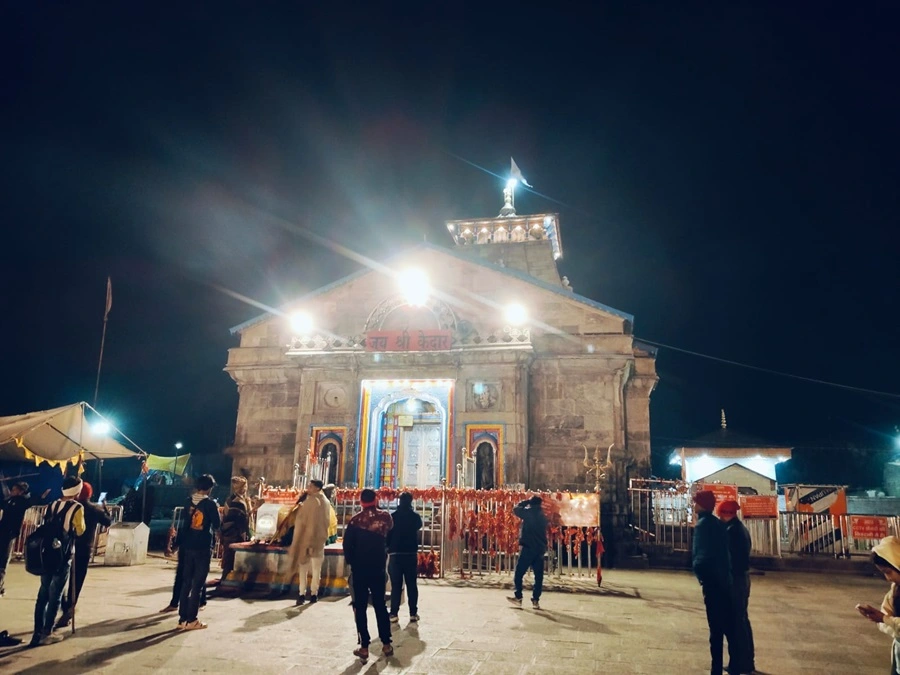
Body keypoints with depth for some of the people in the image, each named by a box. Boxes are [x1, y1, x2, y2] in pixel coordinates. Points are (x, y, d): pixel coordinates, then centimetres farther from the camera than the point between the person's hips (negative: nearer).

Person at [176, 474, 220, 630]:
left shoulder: (189, 502, 4)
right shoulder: (210, 504, -11)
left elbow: (184, 524, 12)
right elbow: (217, 525, -6)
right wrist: (217, 512, 9)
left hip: (188, 547, 5)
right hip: (203, 547, -5)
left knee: (186, 583, 11)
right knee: (197, 585, 1)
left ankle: (182, 618, 14)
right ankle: (191, 620, 3)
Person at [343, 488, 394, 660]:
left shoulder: (356, 520, -10)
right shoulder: (385, 516, -3)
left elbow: (347, 545, -10)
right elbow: (390, 528, 19)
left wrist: (351, 561, 4)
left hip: (359, 568, -2)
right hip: (378, 568, 2)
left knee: (360, 607, 5)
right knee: (380, 605, 12)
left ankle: (364, 647, 3)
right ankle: (386, 644, 13)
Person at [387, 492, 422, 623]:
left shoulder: (393, 517, -7)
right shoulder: (415, 517, -2)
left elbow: (387, 535, -2)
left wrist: (388, 546, 15)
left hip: (395, 554, -1)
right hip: (411, 554, 1)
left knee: (396, 586, 4)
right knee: (411, 585, 8)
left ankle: (394, 613, 2)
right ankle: (413, 613, 8)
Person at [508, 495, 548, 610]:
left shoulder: (529, 512, -7)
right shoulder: (543, 516, 11)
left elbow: (516, 509, 7)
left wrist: (526, 502, 13)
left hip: (528, 548, -6)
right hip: (540, 549, 6)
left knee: (518, 574, 3)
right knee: (539, 576, 7)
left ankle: (518, 598, 3)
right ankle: (536, 600, 6)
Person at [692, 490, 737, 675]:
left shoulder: (702, 524, -14)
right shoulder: (717, 523, 12)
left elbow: (703, 555, -20)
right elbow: (722, 552, 14)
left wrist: (696, 567, -4)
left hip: (712, 580, -9)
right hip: (724, 579, 9)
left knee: (716, 627, -3)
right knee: (728, 625, 14)